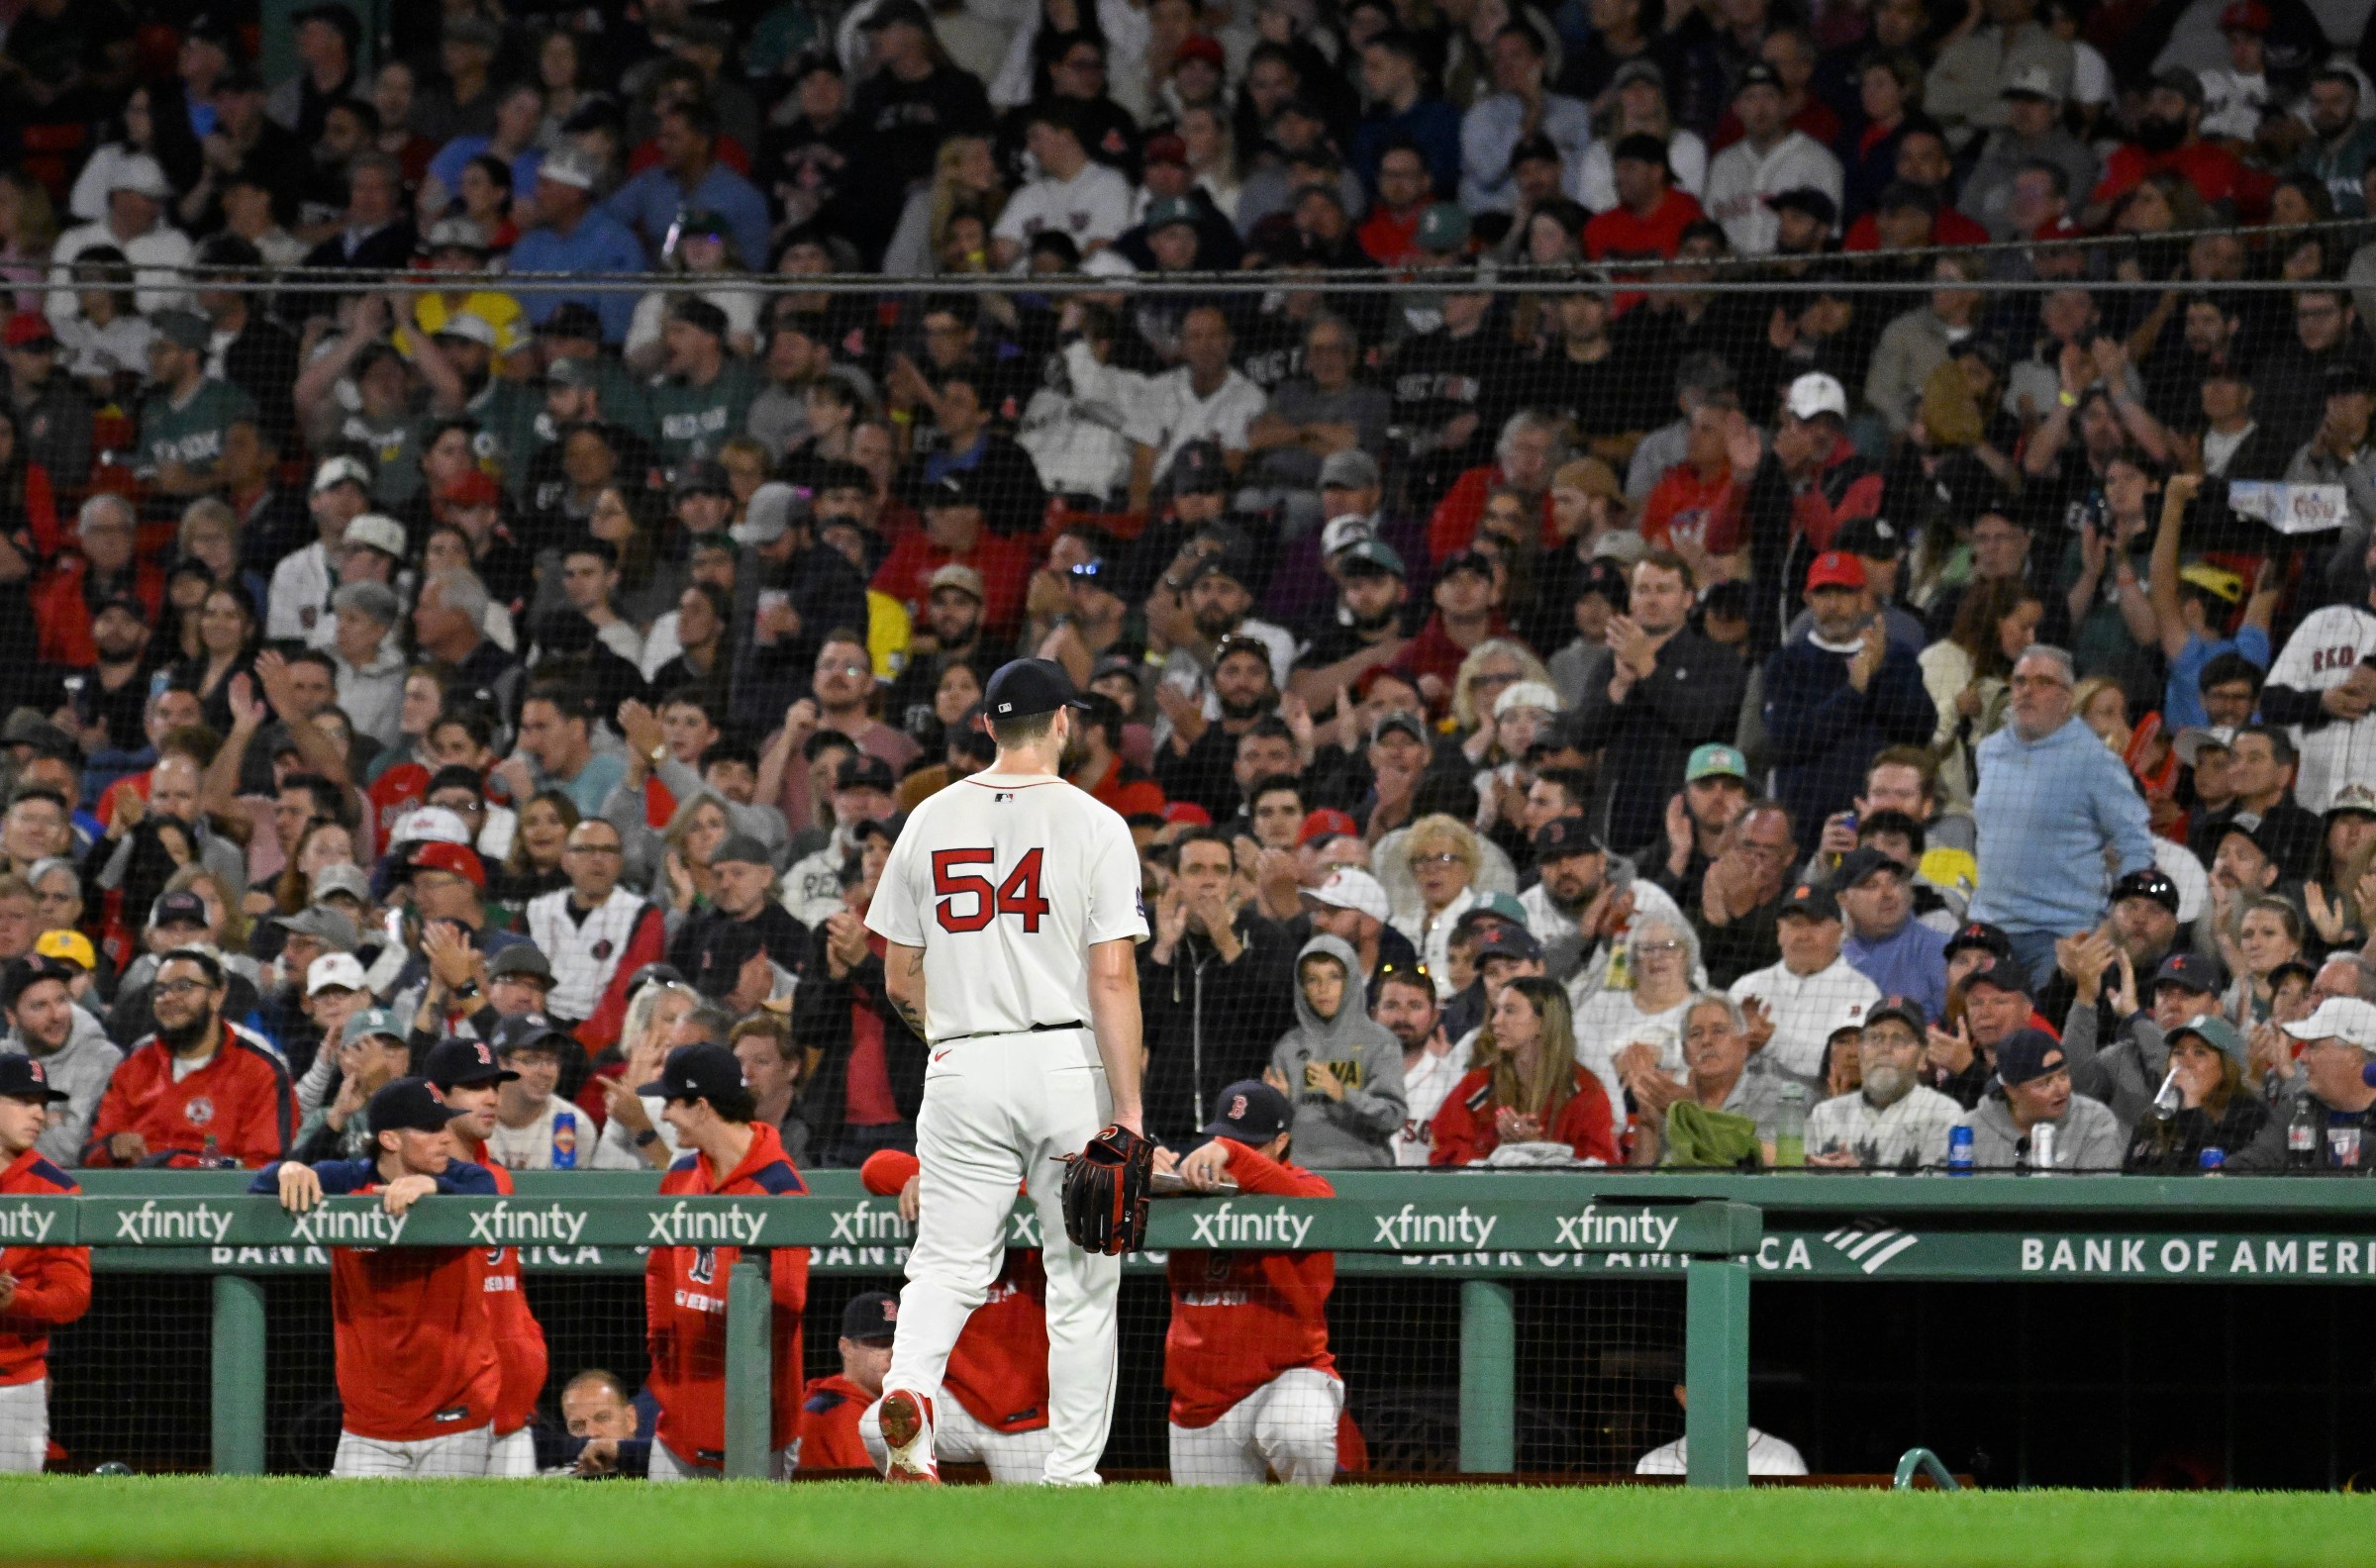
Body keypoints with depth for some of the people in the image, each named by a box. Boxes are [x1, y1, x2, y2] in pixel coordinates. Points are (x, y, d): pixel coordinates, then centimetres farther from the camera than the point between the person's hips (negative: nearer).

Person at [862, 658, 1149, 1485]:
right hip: (1069, 1064, -2)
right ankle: (1071, 1471, 7)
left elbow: (899, 981, 9)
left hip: (962, 1068, 2)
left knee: (946, 1261, 5)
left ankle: (908, 1385, -26)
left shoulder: (931, 821, 6)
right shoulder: (1094, 826, -5)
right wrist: (1128, 1111, -12)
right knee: (1083, 1278, 7)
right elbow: (1113, 978, -12)